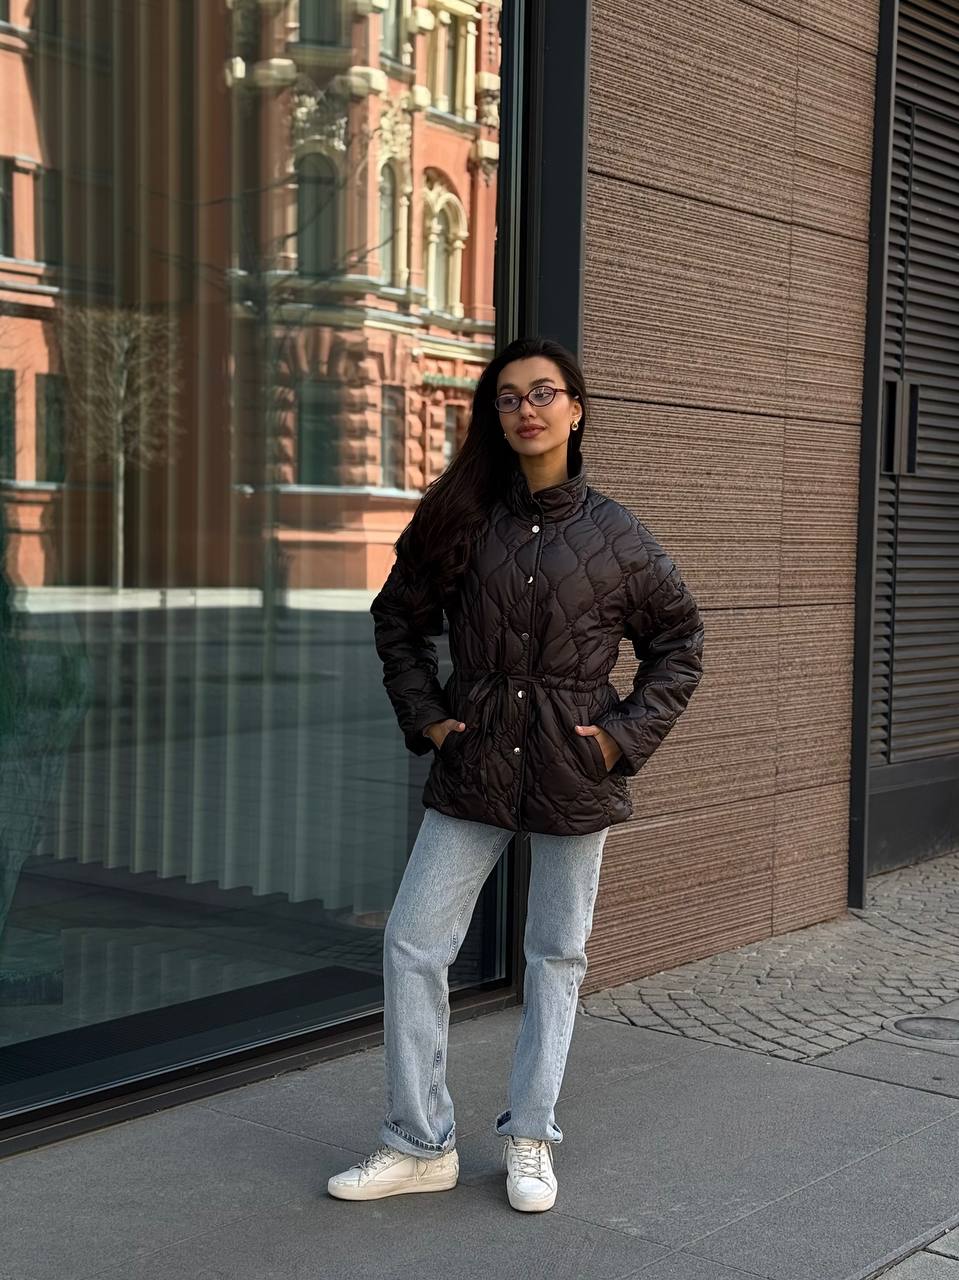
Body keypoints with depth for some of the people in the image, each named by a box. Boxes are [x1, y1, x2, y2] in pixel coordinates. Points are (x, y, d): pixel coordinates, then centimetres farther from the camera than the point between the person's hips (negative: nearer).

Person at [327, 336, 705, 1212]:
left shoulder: (617, 537, -3)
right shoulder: (462, 520, 1)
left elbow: (679, 644, 6)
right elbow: (398, 617, 13)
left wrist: (628, 733, -4)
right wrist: (424, 714, 2)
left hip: (574, 776, -1)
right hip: (473, 769, 2)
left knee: (557, 958, 9)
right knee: (413, 943, 0)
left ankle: (530, 1142, 25)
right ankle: (420, 1145, 15)